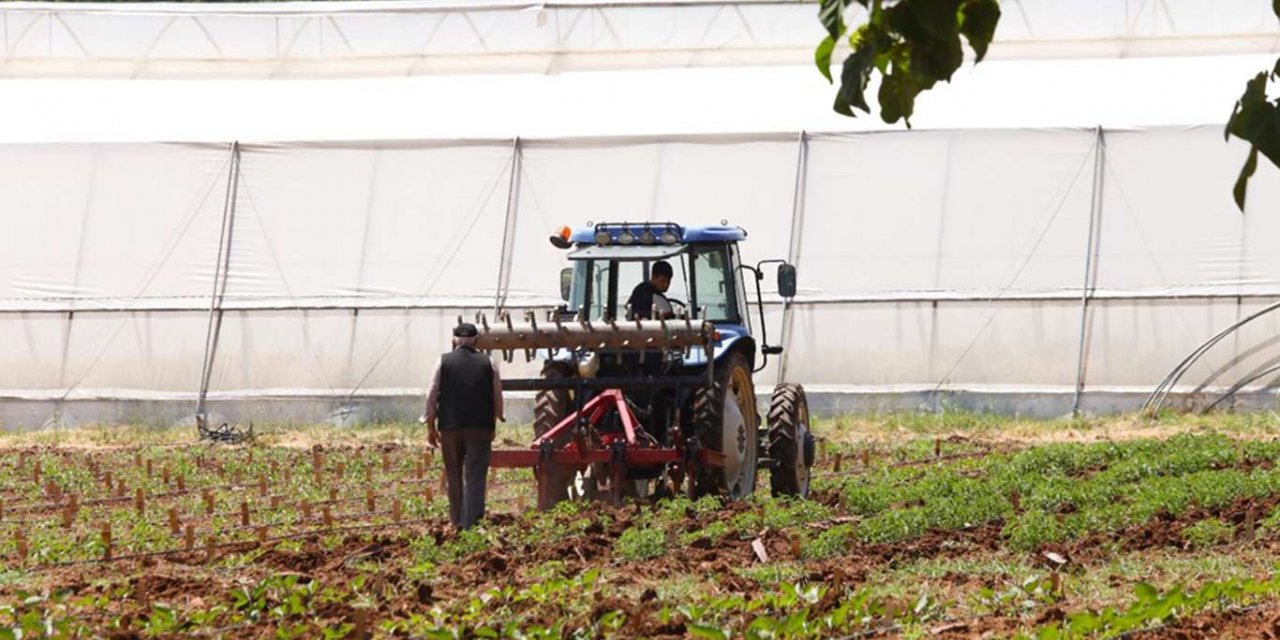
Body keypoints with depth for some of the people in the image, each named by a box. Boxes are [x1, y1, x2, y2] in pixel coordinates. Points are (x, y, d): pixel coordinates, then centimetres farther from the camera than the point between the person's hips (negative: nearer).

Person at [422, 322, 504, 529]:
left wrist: (431, 428, 6)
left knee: (454, 476, 13)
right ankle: (472, 522, -14)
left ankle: (457, 522, 19)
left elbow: (431, 397, 0)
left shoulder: (444, 362, 2)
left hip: (450, 427, 1)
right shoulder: (488, 363, 3)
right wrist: (495, 421, 18)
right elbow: (498, 398, 4)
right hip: (480, 427, -1)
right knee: (475, 477, -3)